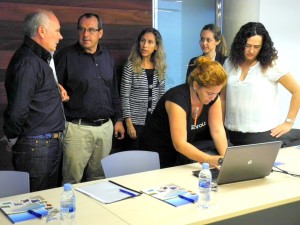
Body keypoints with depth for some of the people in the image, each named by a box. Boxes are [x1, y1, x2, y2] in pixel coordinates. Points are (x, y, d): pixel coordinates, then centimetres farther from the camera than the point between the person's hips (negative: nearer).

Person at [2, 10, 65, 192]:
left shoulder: (40, 59, 13)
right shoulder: (27, 62, -19)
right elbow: (17, 111, -23)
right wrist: (13, 139, -9)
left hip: (51, 144, 9)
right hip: (36, 147, -9)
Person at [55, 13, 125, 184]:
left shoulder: (107, 56, 11)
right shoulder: (66, 56, -5)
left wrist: (118, 119, 15)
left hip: (106, 127, 5)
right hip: (78, 128, -5)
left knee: (99, 178, 13)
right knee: (72, 181, 0)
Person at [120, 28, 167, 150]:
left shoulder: (160, 67, 5)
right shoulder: (131, 66, -8)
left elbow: (161, 94, 12)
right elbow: (125, 96, -9)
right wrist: (129, 123, -13)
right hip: (136, 121, -4)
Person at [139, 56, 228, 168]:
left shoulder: (214, 97, -10)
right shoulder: (178, 98, -30)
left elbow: (218, 131, -12)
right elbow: (179, 144, -34)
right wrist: (210, 160, -43)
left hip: (182, 150, 6)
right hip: (157, 150, -6)